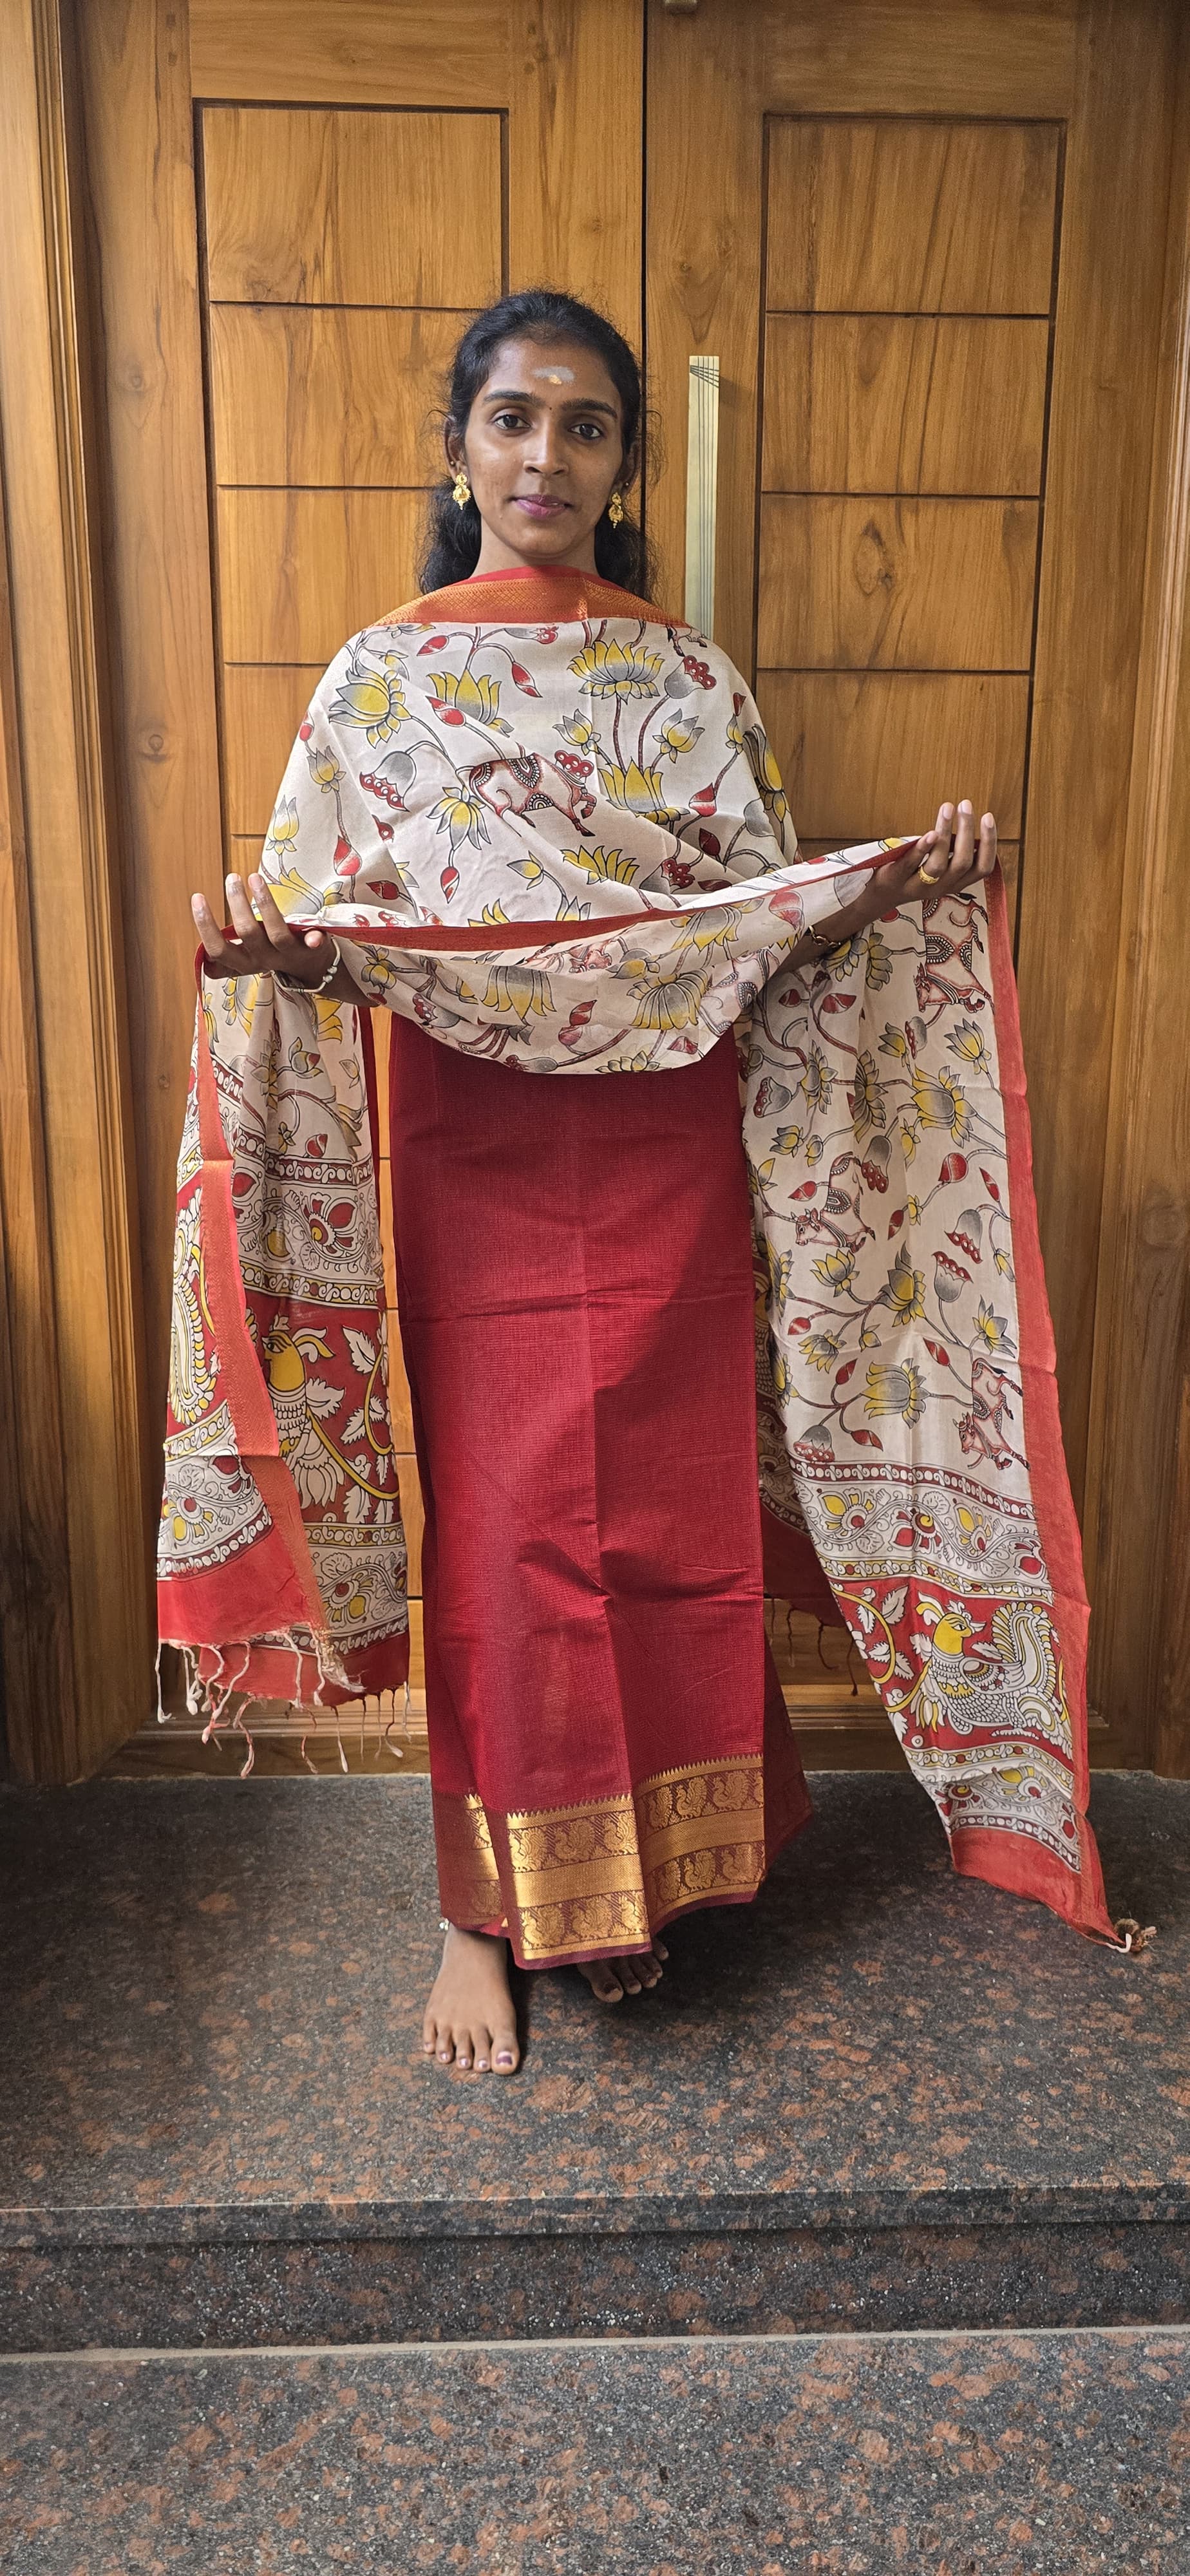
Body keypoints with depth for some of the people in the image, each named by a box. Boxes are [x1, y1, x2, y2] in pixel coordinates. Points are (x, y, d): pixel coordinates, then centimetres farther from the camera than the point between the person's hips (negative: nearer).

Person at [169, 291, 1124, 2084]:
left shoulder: (693, 684, 7)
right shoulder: (380, 678, 4)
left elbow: (771, 922, 5)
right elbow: (320, 927, 0)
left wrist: (897, 887, -13)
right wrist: (268, 953, -22)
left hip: (666, 1163, 2)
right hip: (477, 1170, -1)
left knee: (671, 1521, 8)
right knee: (500, 1533, 4)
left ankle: (646, 1875, 30)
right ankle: (491, 1908, 24)